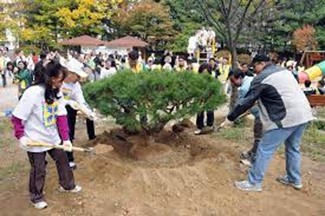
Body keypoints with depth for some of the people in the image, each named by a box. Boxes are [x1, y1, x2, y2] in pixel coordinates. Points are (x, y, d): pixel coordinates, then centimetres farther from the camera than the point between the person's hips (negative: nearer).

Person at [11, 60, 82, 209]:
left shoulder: (57, 92, -6)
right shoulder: (32, 93, -26)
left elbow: (61, 117, -8)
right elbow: (17, 117, -18)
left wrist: (66, 138, -13)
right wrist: (20, 136, -21)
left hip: (53, 137, 6)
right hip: (35, 140, -6)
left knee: (63, 160, 19)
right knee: (38, 170, 10)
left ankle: (67, 185, 44)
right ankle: (36, 197, 35)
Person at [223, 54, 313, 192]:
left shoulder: (262, 78, -6)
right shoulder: (284, 71, 19)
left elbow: (247, 101, -8)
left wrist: (230, 117, -1)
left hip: (286, 118, -9)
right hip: (302, 114, 9)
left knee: (265, 150, -1)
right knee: (293, 148, 23)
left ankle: (254, 183, 7)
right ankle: (294, 180, 35)